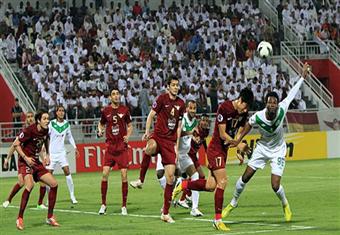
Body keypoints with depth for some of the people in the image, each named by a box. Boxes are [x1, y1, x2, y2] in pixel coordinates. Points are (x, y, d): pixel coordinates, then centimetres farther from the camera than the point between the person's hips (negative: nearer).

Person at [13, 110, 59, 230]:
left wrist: (47, 155, 15)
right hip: (25, 162, -8)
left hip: (36, 162, 8)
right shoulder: (29, 130, -19)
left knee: (54, 184, 2)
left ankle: (50, 217, 14)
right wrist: (25, 158, -20)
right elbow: (16, 144, -13)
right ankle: (20, 218, -24)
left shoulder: (45, 130, 2)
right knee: (30, 184, -32)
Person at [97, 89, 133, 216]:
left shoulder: (125, 110, 2)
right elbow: (101, 124, 19)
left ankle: (124, 206, 4)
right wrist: (100, 131, -2)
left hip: (122, 147, -1)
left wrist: (128, 136, -6)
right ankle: (103, 204, 4)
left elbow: (130, 126, 11)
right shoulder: (105, 111, 4)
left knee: (124, 175, -5)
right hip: (110, 146, 1)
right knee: (105, 174, -9)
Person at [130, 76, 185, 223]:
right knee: (151, 147, -44)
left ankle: (165, 213, 5)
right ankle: (141, 180, -28)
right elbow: (151, 115, 0)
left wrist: (177, 145, 13)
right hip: (158, 136, -4)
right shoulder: (162, 98, -1)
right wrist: (147, 132, -14)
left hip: (170, 142, 4)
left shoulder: (181, 104, 12)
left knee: (170, 177, -3)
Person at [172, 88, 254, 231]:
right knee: (222, 181, -14)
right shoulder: (224, 108, -20)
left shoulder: (243, 113, 2)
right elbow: (222, 134, -19)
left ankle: (183, 185, 26)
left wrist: (240, 151, -3)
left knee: (210, 186, 5)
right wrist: (237, 144, -24)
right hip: (215, 148, -8)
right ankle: (218, 219, -8)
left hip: (224, 150, 8)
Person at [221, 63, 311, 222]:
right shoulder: (258, 116, -26)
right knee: (245, 177, 0)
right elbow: (249, 124, 0)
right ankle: (233, 203, 25)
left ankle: (285, 205, 20)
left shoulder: (282, 109, -27)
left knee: (275, 185, -12)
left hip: (278, 151, -1)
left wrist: (303, 76, -4)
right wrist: (239, 140, 2)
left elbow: (292, 93, -12)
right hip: (262, 148, 1)